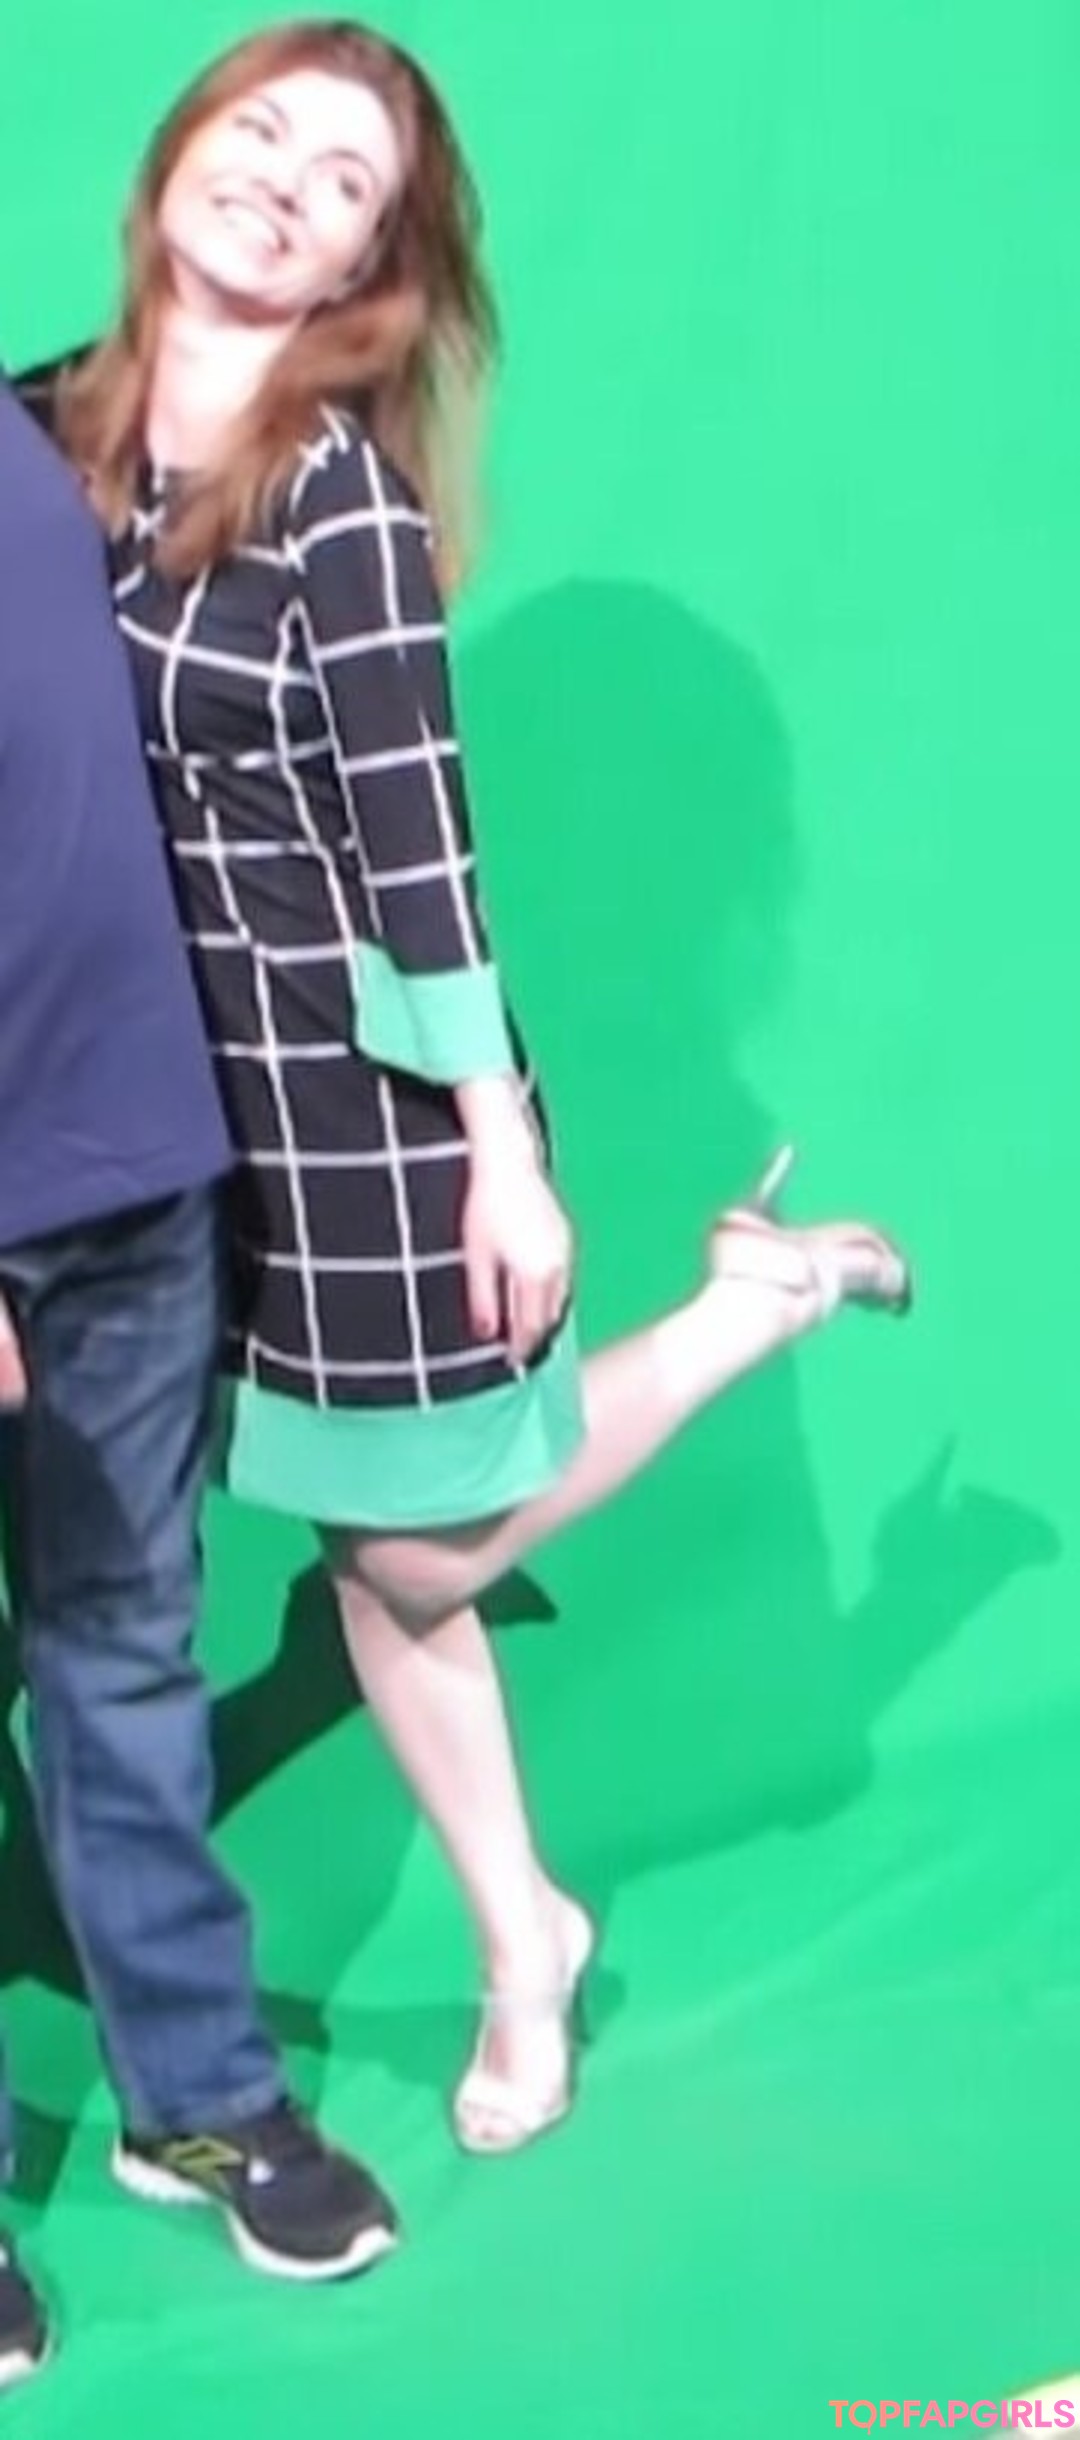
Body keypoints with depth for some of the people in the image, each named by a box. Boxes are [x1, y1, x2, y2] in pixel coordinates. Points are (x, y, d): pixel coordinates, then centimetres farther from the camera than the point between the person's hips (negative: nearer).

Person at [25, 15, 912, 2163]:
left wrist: (503, 1146, -14)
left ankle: (774, 1291, 28)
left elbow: (416, 830, -17)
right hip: (192, 1080, 6)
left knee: (423, 1537, 9)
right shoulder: (54, 430, 0)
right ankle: (523, 1954, 34)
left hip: (367, 1073, -6)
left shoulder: (338, 488, -17)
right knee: (372, 1546, 15)